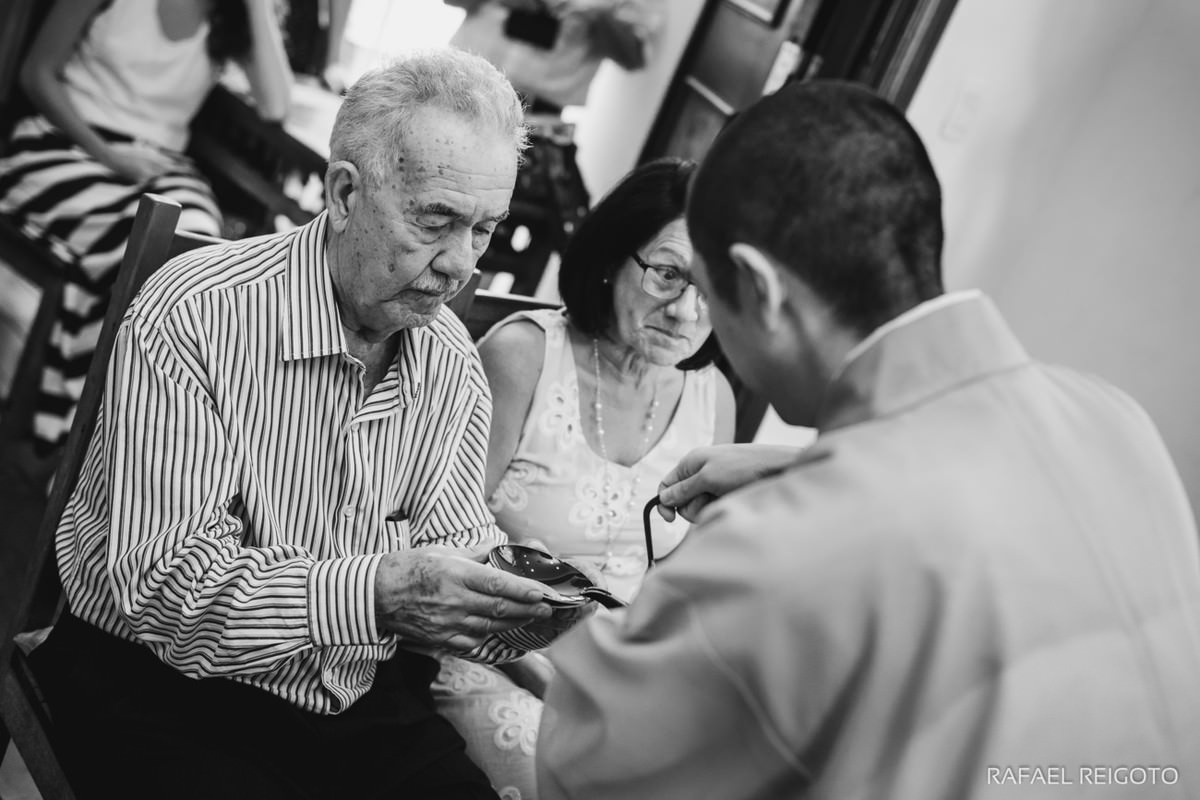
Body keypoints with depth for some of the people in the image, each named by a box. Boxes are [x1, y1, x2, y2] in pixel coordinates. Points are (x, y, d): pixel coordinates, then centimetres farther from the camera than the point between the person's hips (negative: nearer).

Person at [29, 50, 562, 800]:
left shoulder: (454, 364, 2)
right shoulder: (193, 315, -19)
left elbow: (452, 553, 4)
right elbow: (162, 585, -24)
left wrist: (528, 604, -18)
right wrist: (374, 592, -36)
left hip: (367, 702, 5)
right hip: (166, 699, -4)